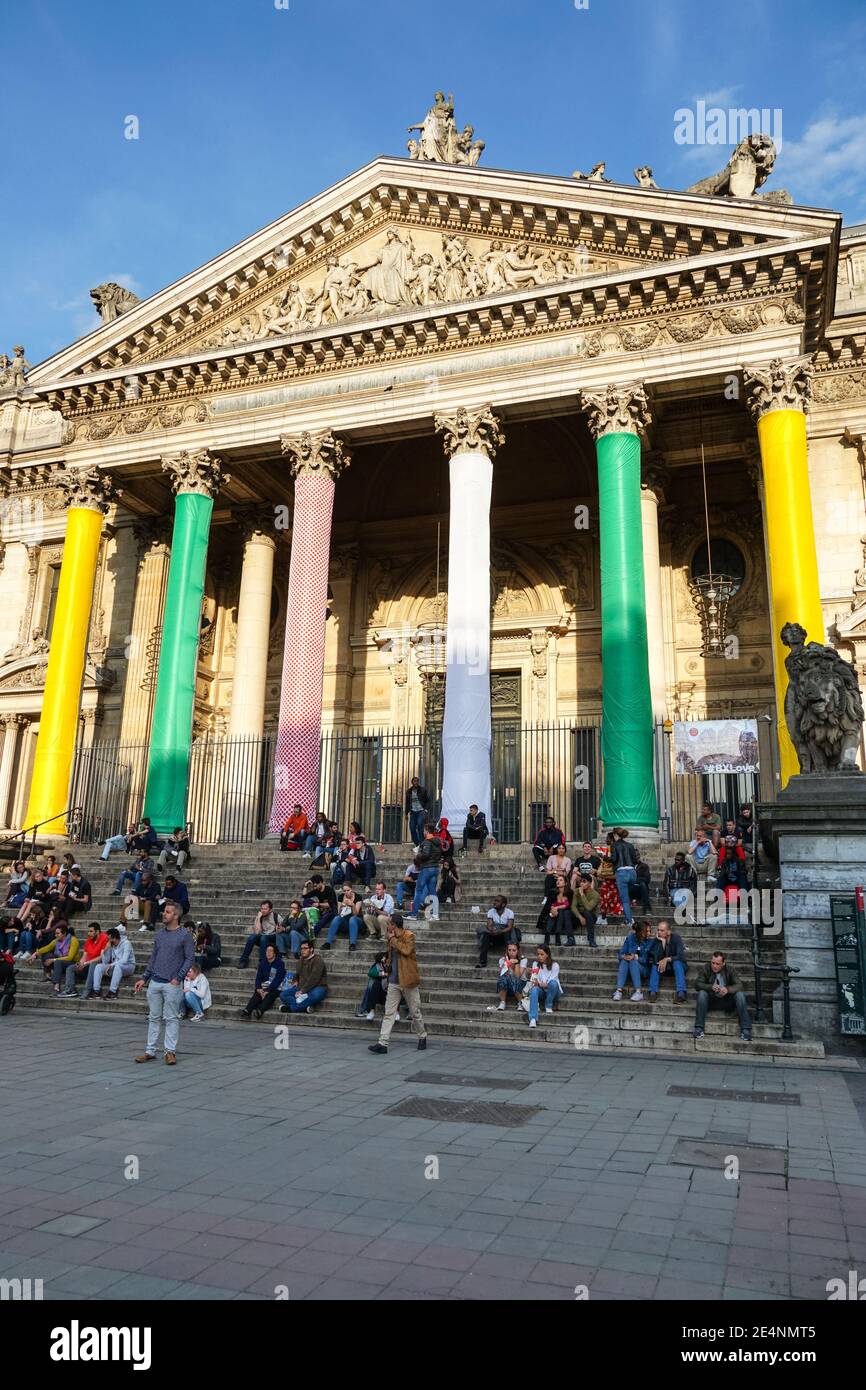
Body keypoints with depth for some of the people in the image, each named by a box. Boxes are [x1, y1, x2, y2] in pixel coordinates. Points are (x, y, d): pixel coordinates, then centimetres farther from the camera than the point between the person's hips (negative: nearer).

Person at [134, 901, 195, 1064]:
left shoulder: (184, 935, -6)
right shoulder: (159, 933, 10)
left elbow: (189, 959, -7)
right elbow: (153, 957, 15)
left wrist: (178, 978, -13)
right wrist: (144, 978, 11)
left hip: (172, 984, -5)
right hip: (154, 983, 5)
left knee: (171, 1018, 1)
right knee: (154, 1018, 10)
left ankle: (170, 1051, 8)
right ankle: (150, 1051, 17)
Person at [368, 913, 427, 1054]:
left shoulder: (408, 936, -10)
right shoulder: (391, 939, 11)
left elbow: (407, 950, -28)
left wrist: (393, 939, -18)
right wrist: (387, 965, 6)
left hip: (408, 981, -6)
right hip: (394, 982, 6)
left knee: (415, 1013, 8)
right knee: (389, 1013, 0)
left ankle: (422, 1037, 27)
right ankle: (383, 1043, -1)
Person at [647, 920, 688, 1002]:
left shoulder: (676, 938, -16)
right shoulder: (657, 940, -9)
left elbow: (681, 957, -24)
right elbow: (656, 959, -20)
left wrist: (667, 959, -31)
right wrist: (662, 942, -28)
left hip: (678, 965, -2)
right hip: (664, 968, 3)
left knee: (677, 962, -34)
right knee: (655, 964, -25)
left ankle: (681, 994, -42)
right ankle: (653, 993, -32)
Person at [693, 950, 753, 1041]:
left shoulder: (730, 970, -5)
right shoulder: (705, 968, -8)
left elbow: (739, 985, -13)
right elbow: (697, 984, -14)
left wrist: (728, 989, -34)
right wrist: (711, 987, -34)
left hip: (727, 1002, 1)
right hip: (711, 1001, 0)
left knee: (740, 994, -25)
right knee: (702, 993, -30)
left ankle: (745, 1030, -25)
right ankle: (699, 1028, -29)